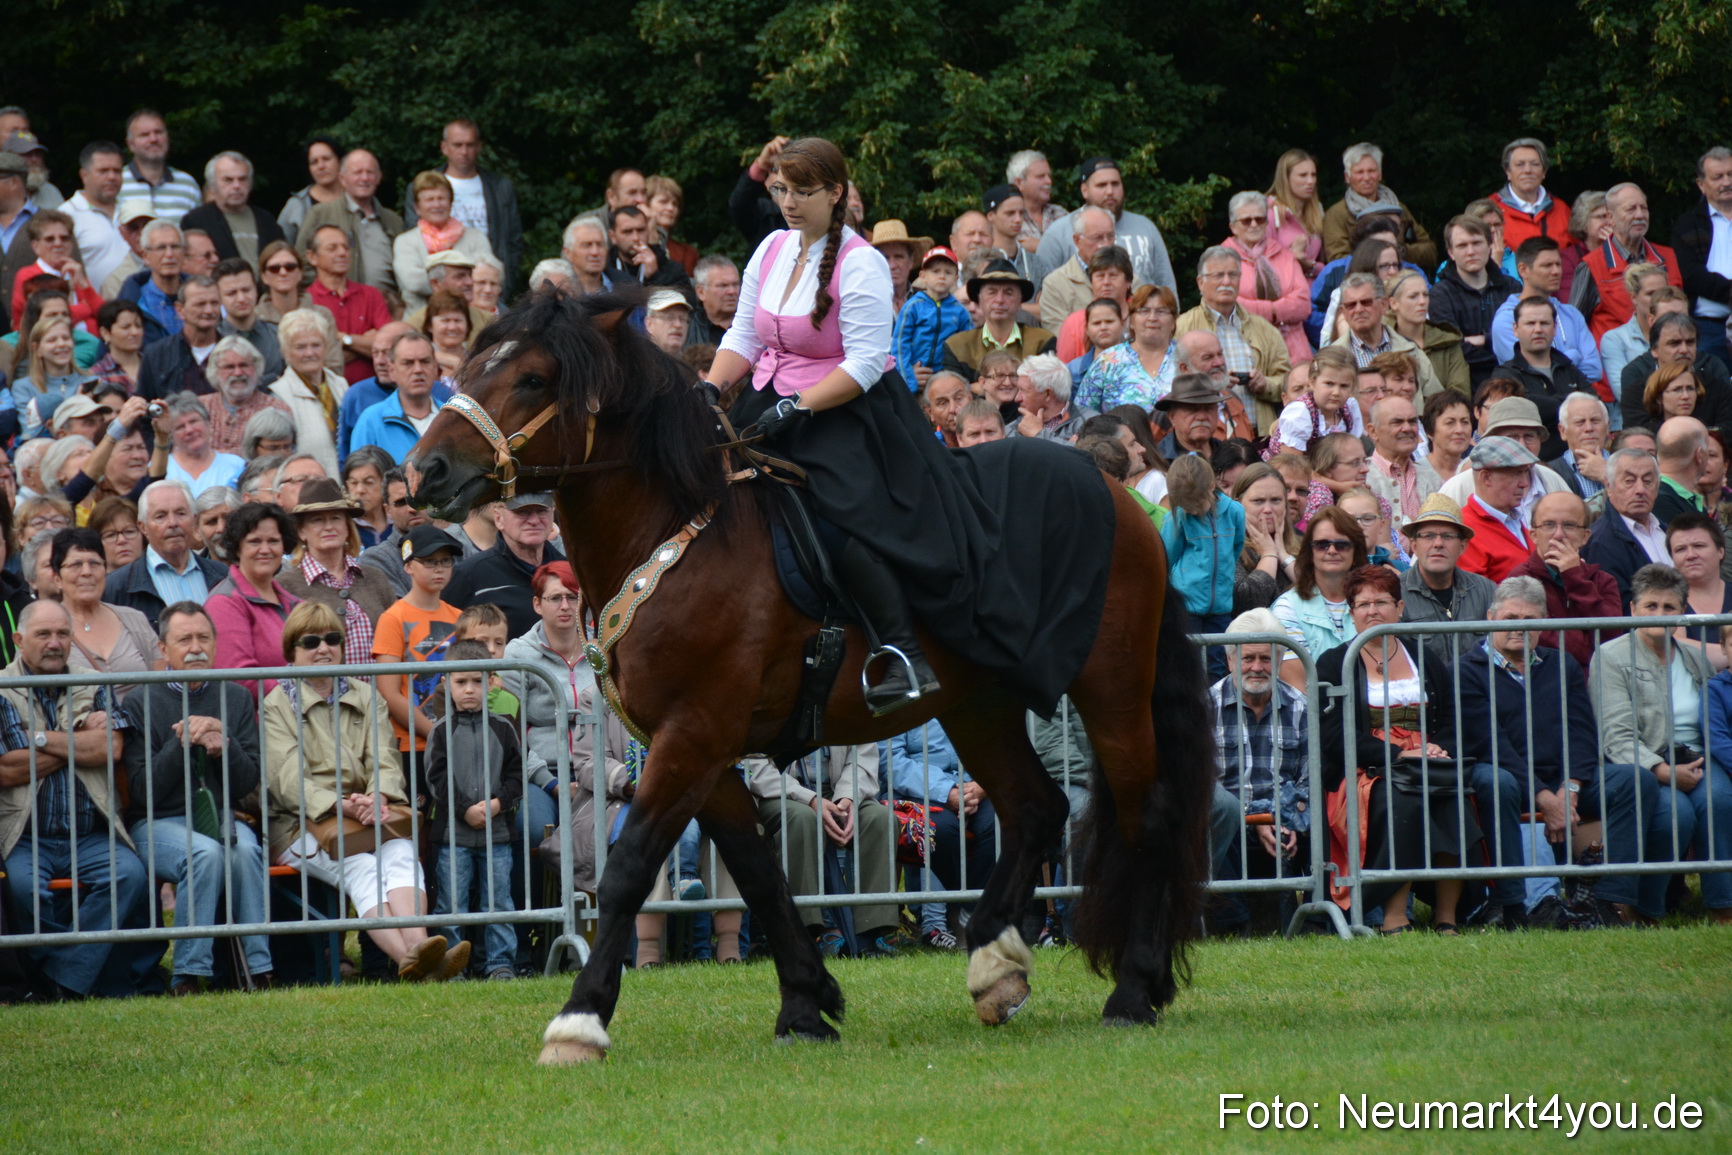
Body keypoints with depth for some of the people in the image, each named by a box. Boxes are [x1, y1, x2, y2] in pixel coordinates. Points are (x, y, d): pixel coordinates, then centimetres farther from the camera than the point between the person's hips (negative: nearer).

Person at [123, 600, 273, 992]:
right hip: (158, 823, -3)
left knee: (244, 850, -32)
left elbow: (248, 784, 9)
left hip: (222, 817, 3)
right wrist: (183, 742, -14)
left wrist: (225, 747, -11)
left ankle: (256, 971, -30)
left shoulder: (236, 698, 13)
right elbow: (142, 790, -4)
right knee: (206, 853, -35)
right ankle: (189, 974, -31)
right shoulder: (142, 702, 3)